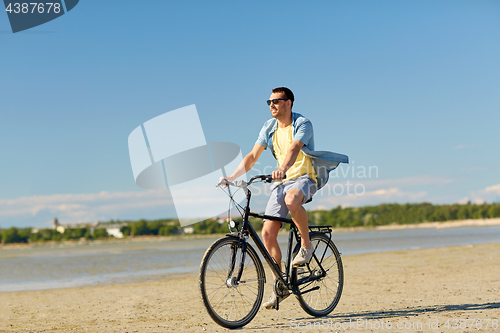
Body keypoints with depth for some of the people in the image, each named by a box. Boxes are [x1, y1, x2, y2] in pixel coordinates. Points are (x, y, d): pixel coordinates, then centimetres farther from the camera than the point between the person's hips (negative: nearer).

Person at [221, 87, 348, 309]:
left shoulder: (302, 124, -11)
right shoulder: (269, 128, 6)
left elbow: (294, 149, -30)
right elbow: (253, 156, 2)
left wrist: (283, 169, -49)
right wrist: (231, 178, -10)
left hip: (304, 177, -6)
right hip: (282, 182, 6)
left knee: (292, 200, -42)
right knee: (267, 234, -7)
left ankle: (306, 245, -16)